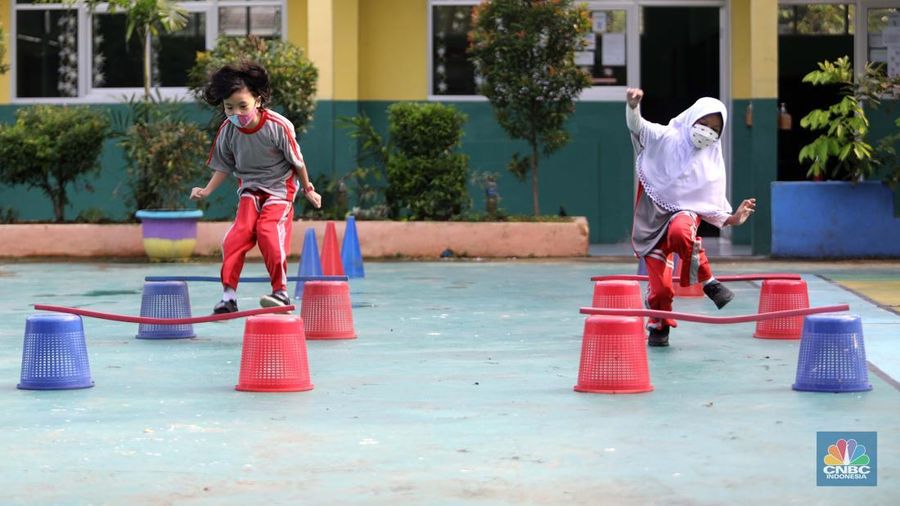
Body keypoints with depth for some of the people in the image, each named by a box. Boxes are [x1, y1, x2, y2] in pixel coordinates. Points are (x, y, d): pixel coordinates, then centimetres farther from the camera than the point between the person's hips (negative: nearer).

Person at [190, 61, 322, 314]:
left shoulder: (278, 126, -21)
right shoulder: (227, 130, -10)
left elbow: (296, 160, -6)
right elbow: (224, 167, 5)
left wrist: (308, 189, 6)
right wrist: (207, 190, -8)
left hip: (279, 187, -3)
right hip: (250, 189, 4)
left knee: (268, 230, -24)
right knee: (238, 233, -14)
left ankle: (281, 291, -16)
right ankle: (228, 295, -12)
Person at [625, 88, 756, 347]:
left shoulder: (712, 162, 6)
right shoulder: (666, 139, -4)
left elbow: (713, 200, 13)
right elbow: (637, 127, -18)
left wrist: (731, 218, -1)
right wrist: (633, 106, -38)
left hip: (685, 211, 1)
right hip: (653, 213, -1)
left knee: (680, 233, -38)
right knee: (660, 284, -4)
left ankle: (706, 280, -18)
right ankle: (659, 326, 20)